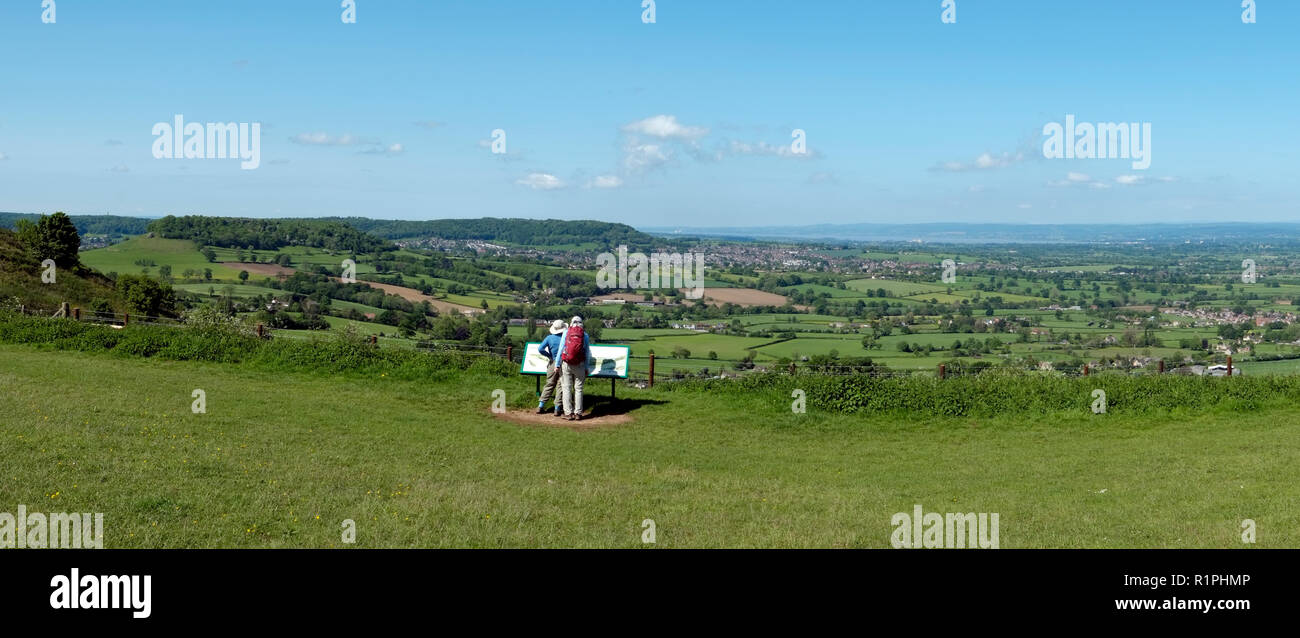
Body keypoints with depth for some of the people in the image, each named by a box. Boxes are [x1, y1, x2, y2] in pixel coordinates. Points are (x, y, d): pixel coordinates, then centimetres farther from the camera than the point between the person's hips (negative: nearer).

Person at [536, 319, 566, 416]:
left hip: (552, 363, 3)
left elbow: (540, 349, -9)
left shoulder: (549, 338, -1)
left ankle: (541, 406, 13)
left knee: (549, 385, 14)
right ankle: (558, 408, 2)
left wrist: (549, 355, 4)